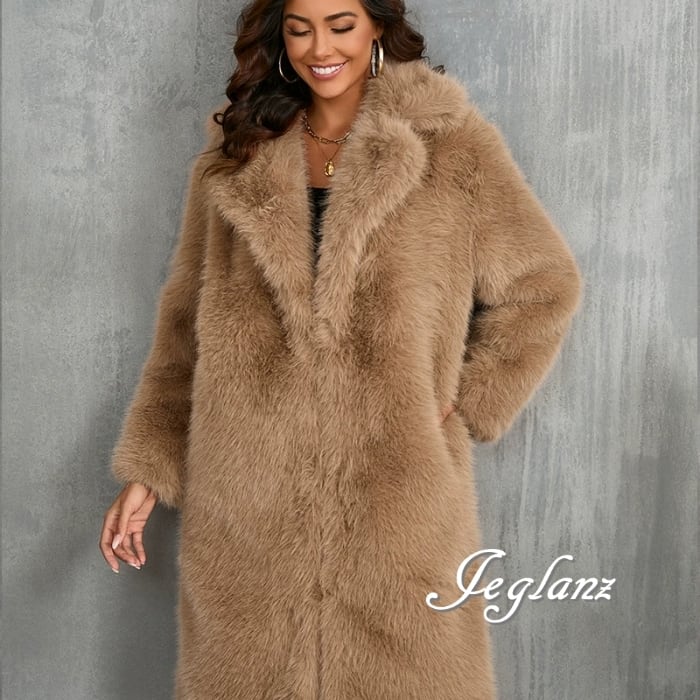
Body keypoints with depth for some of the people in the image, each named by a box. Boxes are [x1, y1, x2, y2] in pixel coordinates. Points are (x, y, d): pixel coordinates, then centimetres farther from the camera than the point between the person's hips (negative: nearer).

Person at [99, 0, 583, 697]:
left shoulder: (452, 145, 0)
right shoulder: (233, 156, 9)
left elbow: (543, 288, 5)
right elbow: (186, 323, 11)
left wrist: (465, 404, -2)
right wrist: (148, 468, 6)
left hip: (395, 482, -2)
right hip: (247, 490, 3)